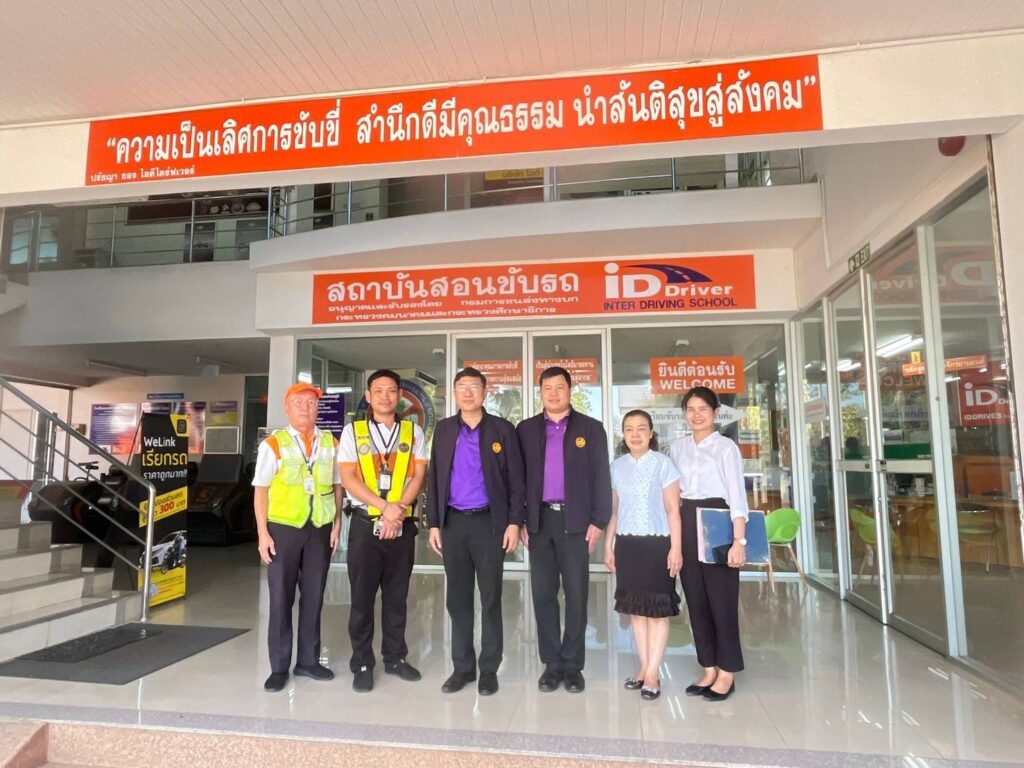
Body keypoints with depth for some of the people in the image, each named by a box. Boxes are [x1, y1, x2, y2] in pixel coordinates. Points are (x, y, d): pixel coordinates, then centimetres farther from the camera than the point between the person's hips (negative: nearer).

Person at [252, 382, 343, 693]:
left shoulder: (330, 443, 5)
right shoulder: (273, 444, -5)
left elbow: (337, 485, 10)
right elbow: (260, 491, -4)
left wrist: (337, 523, 4)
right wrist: (263, 533, -8)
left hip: (320, 529, 3)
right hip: (283, 528, -3)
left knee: (313, 597, 11)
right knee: (281, 598, 6)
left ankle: (308, 660, 26)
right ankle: (279, 667, 19)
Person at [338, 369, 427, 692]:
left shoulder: (413, 432, 7)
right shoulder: (352, 431, 2)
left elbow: (418, 476, 0)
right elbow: (348, 478, -6)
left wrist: (398, 509, -15)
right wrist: (385, 507, -15)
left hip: (403, 524, 2)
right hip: (366, 523, -1)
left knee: (397, 595, 11)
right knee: (362, 596, 4)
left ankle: (395, 657, 25)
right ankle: (362, 664, 17)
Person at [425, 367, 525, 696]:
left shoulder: (502, 429, 0)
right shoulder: (444, 429, 8)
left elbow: (516, 479, -1)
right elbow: (433, 478, 8)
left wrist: (514, 522, -8)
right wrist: (433, 523, 4)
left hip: (489, 522, -3)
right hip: (453, 522, 3)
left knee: (490, 598, 6)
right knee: (458, 599, 10)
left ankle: (489, 669, 18)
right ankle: (462, 666, 23)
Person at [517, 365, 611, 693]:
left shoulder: (591, 428, 4)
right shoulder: (526, 429, 8)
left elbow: (601, 477, 1)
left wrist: (598, 521, -6)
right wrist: (519, 520, 0)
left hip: (576, 521, -1)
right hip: (539, 520, 2)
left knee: (576, 594, 4)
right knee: (543, 593, 6)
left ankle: (572, 664, 17)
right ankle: (551, 663, 19)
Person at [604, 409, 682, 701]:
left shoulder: (663, 464, -5)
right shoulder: (617, 466, 6)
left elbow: (673, 510, -5)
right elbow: (613, 510, 11)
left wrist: (676, 548, -9)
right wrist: (608, 545, 9)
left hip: (657, 543, -4)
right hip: (627, 543, 4)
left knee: (657, 609, 2)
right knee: (635, 607, 9)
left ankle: (652, 674, 9)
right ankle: (643, 667, 20)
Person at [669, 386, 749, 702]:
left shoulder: (726, 447, -4)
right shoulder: (677, 448, 10)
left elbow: (737, 495, -9)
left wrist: (739, 540, -16)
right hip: (686, 525, 5)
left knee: (722, 599, 2)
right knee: (695, 599, 9)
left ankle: (727, 672, 16)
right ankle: (709, 669, 22)